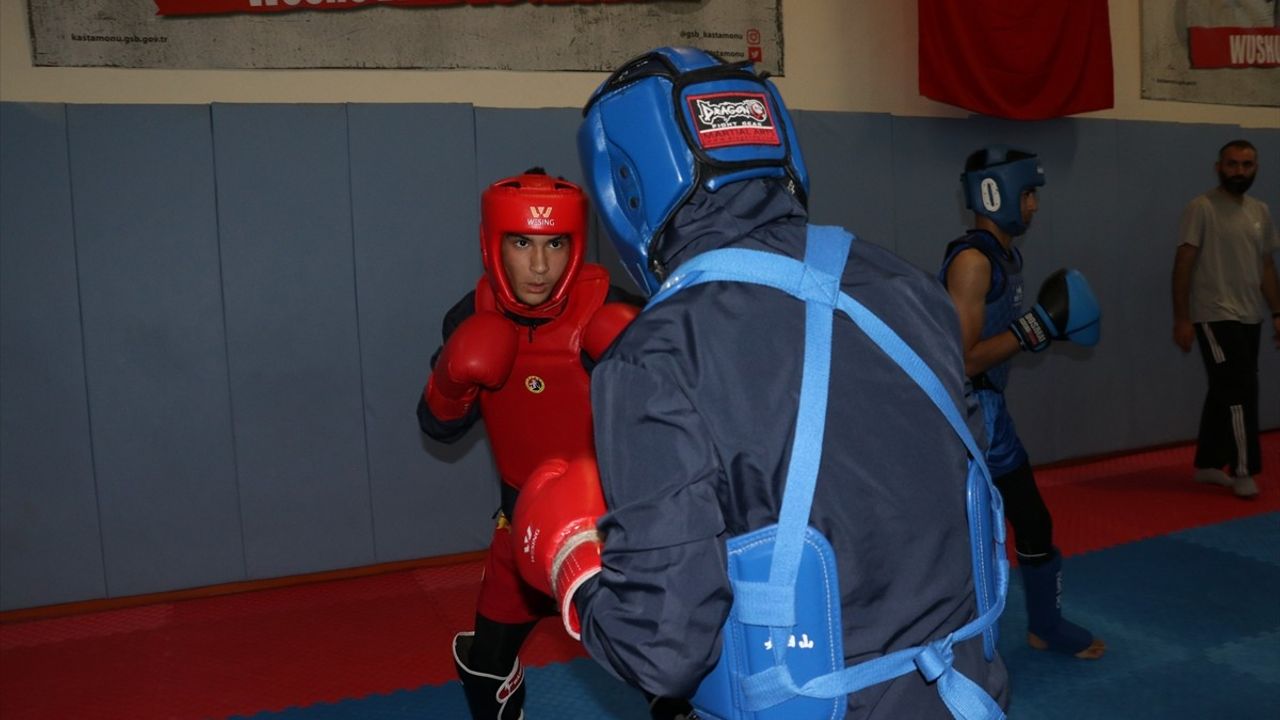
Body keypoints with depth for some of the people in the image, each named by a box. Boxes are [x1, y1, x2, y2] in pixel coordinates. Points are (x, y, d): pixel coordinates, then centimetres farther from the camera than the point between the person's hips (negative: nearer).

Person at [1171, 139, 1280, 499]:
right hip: (1215, 317, -7)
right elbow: (1183, 264, -12)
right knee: (1240, 390, -9)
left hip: (1250, 318, 7)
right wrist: (1181, 318, -16)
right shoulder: (1201, 208, -9)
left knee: (1225, 391, 12)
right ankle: (1243, 470, 1)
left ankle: (1208, 464, 22)